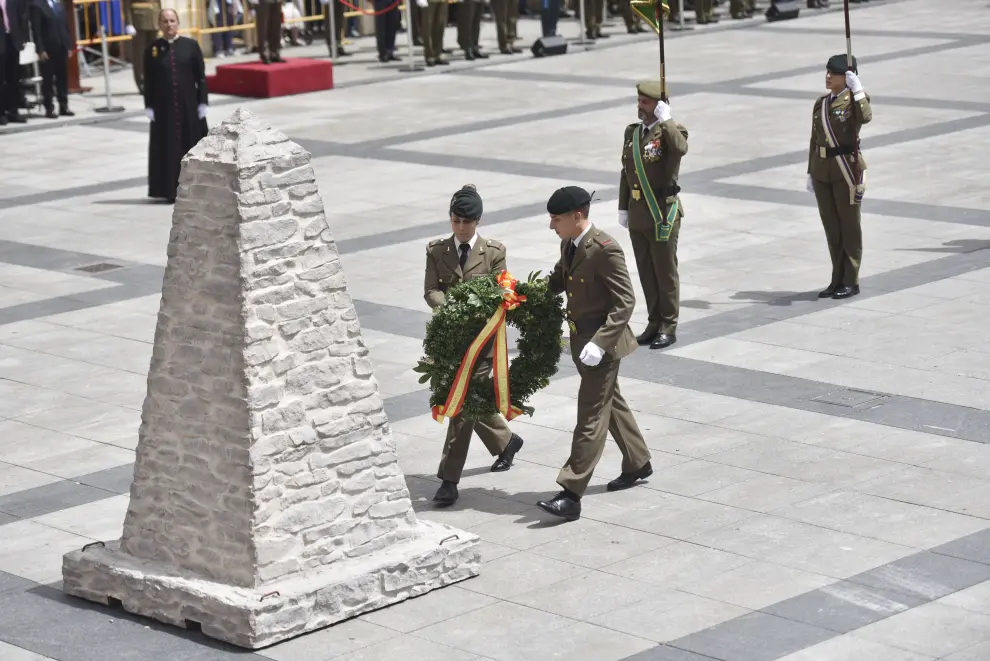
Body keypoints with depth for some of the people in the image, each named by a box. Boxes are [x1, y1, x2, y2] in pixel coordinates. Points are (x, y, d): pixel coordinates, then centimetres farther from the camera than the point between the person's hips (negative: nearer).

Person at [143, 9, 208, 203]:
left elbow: (201, 77, 1)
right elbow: (148, 81, 2)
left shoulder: (191, 45, 0)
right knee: (168, 148, 2)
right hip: (163, 107, 0)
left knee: (192, 146, 4)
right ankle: (171, 190, 8)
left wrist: (202, 103, -4)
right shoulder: (152, 49, 1)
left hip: (189, 105, 0)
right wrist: (149, 107, -3)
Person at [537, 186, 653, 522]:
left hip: (603, 343, -9)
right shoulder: (569, 244, 5)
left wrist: (599, 343, -29)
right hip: (581, 339, 9)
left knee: (590, 417, -8)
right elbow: (559, 279, 22)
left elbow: (625, 302, -23)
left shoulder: (605, 250, -23)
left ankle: (571, 496, -9)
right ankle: (637, 464, 41)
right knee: (611, 404, 23)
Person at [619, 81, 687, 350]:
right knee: (646, 273, 12)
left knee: (665, 272, 2)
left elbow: (680, 148, -34)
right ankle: (654, 323, 23)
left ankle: (668, 327, 11)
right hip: (637, 216, 6)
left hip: (663, 215, -6)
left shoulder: (671, 131, -8)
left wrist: (665, 120, -28)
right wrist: (623, 208, 15)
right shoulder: (632, 132, 11)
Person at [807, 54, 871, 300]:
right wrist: (811, 173, 14)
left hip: (846, 169, -6)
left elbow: (866, 117, -30)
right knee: (831, 226, 10)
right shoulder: (821, 103, 11)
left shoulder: (855, 99, -6)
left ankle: (851, 281, 9)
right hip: (822, 169, 6)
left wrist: (856, 88, -31)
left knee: (849, 226, 2)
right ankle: (837, 280, 18)